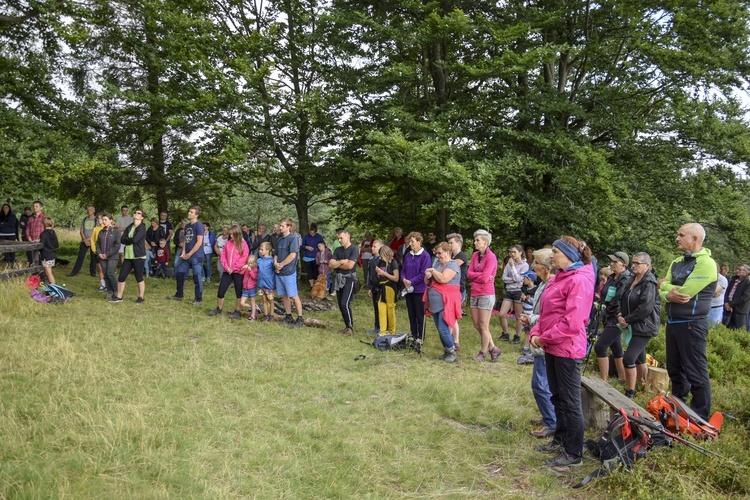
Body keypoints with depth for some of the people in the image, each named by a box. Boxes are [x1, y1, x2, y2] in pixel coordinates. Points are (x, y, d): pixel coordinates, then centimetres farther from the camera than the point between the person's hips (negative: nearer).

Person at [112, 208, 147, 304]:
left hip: (138, 256, -7)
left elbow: (135, 239, -21)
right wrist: (131, 240, -11)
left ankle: (141, 298, 13)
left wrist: (127, 239, -3)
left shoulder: (142, 228, -8)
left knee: (139, 277, 1)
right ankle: (119, 297, 17)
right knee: (121, 276, 6)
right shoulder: (129, 228, 13)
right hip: (128, 256, 7)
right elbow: (122, 240, 4)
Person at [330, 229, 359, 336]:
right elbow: (331, 264, 2)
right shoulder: (337, 250, 11)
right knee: (341, 305, 8)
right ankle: (347, 326, 18)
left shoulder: (354, 249, -8)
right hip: (338, 279, 7)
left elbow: (349, 265, -18)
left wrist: (337, 264, -4)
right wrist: (342, 262, -12)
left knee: (345, 304, -15)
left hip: (349, 279, -7)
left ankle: (350, 327, -3)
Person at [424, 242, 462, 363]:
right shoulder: (438, 265, 17)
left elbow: (443, 279, -25)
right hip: (435, 303, 9)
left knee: (443, 329, -12)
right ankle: (446, 351, 21)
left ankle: (452, 352, 2)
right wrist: (427, 277, -2)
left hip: (446, 303, -8)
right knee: (440, 329, 11)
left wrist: (433, 271, -10)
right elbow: (427, 282, 21)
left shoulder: (453, 264, -9)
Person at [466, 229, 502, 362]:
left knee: (483, 326, 2)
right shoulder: (475, 255, 9)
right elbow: (468, 273, 2)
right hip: (474, 294, 7)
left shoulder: (491, 257, -12)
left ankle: (483, 353, 17)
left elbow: (484, 278, -18)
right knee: (477, 325, 10)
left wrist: (474, 277, -3)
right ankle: (493, 349, 23)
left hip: (486, 295, -7)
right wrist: (481, 275, -11)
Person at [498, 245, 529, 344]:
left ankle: (517, 336, 18)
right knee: (502, 315, 0)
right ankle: (505, 334, 17)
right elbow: (504, 278, 0)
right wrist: (514, 280, -13)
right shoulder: (509, 263, 6)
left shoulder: (525, 265, -5)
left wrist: (513, 266, -11)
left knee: (518, 316, 5)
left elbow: (518, 279, -14)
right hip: (509, 291, 4)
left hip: (518, 292, -4)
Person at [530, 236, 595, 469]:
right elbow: (545, 312, 16)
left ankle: (573, 453, 11)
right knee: (557, 396, 20)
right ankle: (561, 439, 35)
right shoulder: (557, 278, 12)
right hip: (552, 347, 9)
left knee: (570, 400, 0)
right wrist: (536, 333, 1)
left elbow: (572, 322, -23)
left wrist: (545, 338, -16)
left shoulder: (579, 280, -17)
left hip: (567, 349, -9)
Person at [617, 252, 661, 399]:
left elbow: (645, 308, -23)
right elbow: (623, 300, 13)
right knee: (639, 358, 18)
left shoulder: (649, 283, -15)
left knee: (628, 358, -13)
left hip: (644, 326, -8)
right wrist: (620, 315, -5)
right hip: (633, 326, 8)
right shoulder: (631, 279, 9)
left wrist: (627, 320, -15)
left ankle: (630, 393, -2)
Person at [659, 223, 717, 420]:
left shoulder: (706, 263, -14)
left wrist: (666, 286, -3)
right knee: (674, 369, 18)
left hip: (691, 325, -8)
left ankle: (700, 417, 9)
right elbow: (662, 288, 4)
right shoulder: (677, 262, 12)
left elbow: (684, 292, -22)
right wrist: (668, 294, -19)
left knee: (696, 373, -1)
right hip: (672, 322, 9)